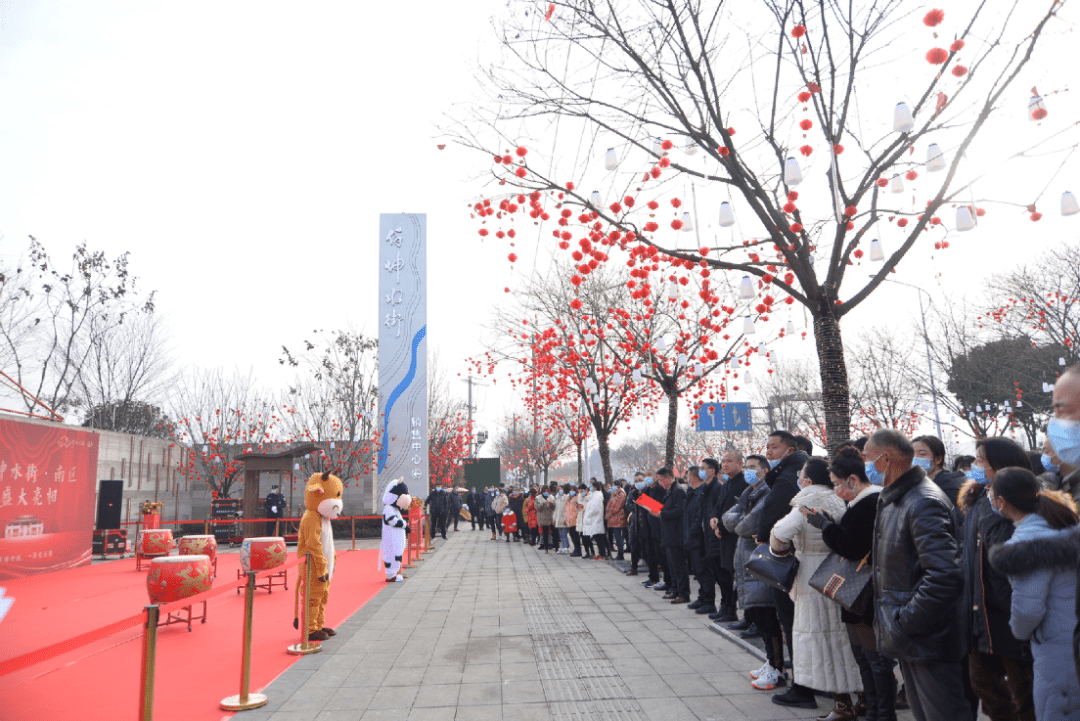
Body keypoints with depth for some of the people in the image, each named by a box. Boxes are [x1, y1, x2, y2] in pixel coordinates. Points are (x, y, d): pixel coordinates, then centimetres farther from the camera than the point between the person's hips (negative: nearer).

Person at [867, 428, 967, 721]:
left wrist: (905, 622, -23)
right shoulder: (892, 501, 12)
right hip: (907, 640, 10)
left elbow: (945, 575, -30)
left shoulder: (924, 502, -21)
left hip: (927, 641, -10)